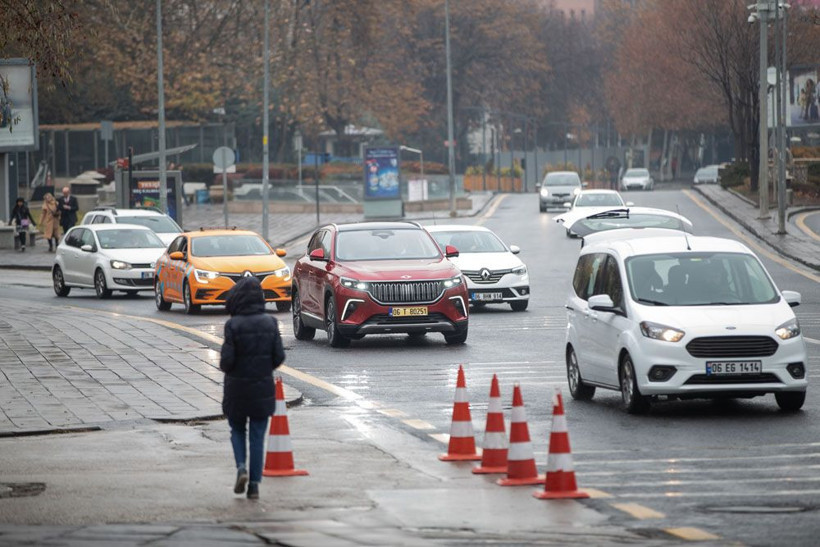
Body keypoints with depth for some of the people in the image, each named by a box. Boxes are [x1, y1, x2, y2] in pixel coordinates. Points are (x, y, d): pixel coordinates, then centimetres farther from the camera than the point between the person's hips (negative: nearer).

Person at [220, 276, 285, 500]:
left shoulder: (233, 325, -14)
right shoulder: (270, 323, -5)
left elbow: (227, 359, -16)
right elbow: (279, 357, -4)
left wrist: (224, 366, 7)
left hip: (237, 389, -2)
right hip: (263, 388, 2)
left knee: (237, 430, 19)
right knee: (257, 436, 9)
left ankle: (241, 467, -3)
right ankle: (254, 484, 6)